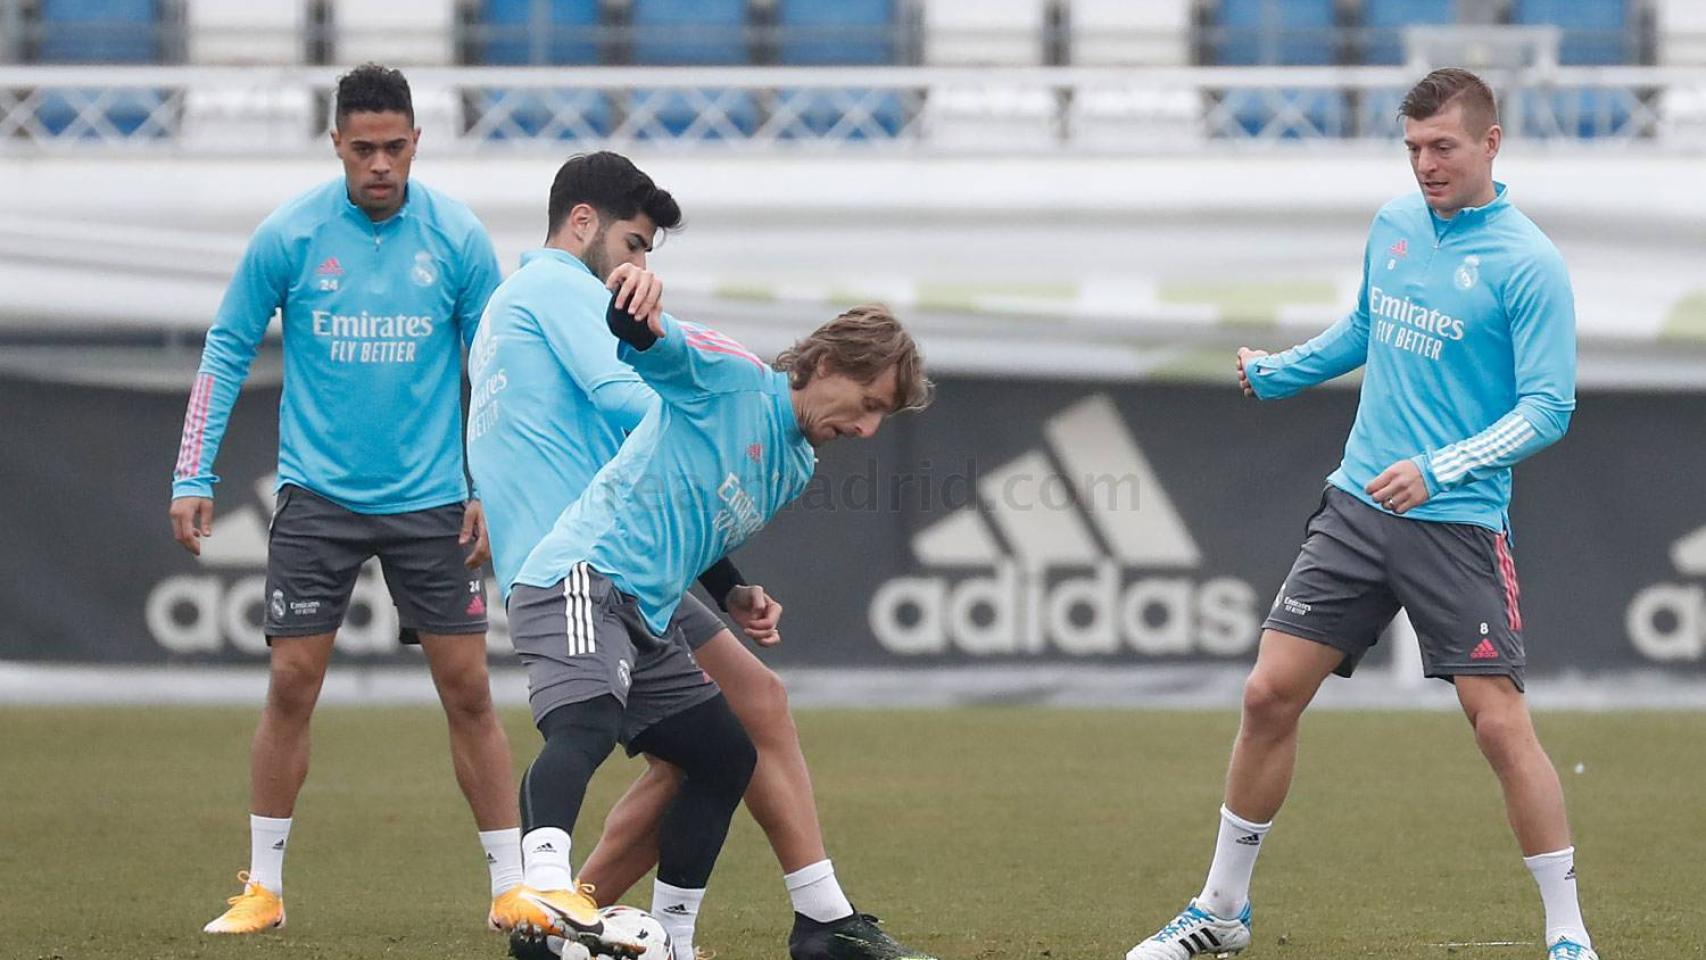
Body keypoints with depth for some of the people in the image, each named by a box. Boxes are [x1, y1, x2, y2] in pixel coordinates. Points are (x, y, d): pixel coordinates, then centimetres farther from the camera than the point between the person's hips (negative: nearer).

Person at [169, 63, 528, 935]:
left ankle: (510, 887, 6)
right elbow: (225, 354, 2)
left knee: (468, 689, -1)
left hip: (429, 501, 0)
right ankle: (262, 887, 7)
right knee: (291, 684, -3)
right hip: (318, 495, 0)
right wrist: (191, 479, -3)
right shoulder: (288, 237, -6)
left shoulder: (458, 239, -4)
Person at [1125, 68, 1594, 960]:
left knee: (1500, 722, -10)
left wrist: (1440, 469, -25)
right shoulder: (1393, 224, 8)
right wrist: (1275, 372, 34)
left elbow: (1548, 407, -15)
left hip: (1457, 525, -6)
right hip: (1357, 507, 6)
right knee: (1269, 693, 2)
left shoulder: (1528, 265, -11)